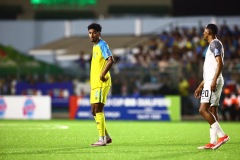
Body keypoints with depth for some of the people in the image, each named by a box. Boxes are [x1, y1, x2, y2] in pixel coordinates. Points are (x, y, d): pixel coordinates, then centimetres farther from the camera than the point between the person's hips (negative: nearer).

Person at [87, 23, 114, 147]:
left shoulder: (102, 45, -11)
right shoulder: (95, 46, 18)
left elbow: (110, 60, -25)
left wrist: (103, 74, -24)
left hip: (101, 84, -10)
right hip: (94, 84, 10)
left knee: (98, 110, -11)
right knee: (94, 111, 11)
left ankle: (102, 139, -9)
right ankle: (106, 137, 19)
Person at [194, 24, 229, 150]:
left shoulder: (215, 44, -7)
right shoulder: (213, 45, 24)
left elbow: (220, 64, -20)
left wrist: (214, 81, -28)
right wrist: (200, 86, 29)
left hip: (213, 82, -10)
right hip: (210, 82, 10)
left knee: (203, 110, -15)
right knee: (212, 112, 7)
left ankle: (222, 135, -19)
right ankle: (213, 142, 5)